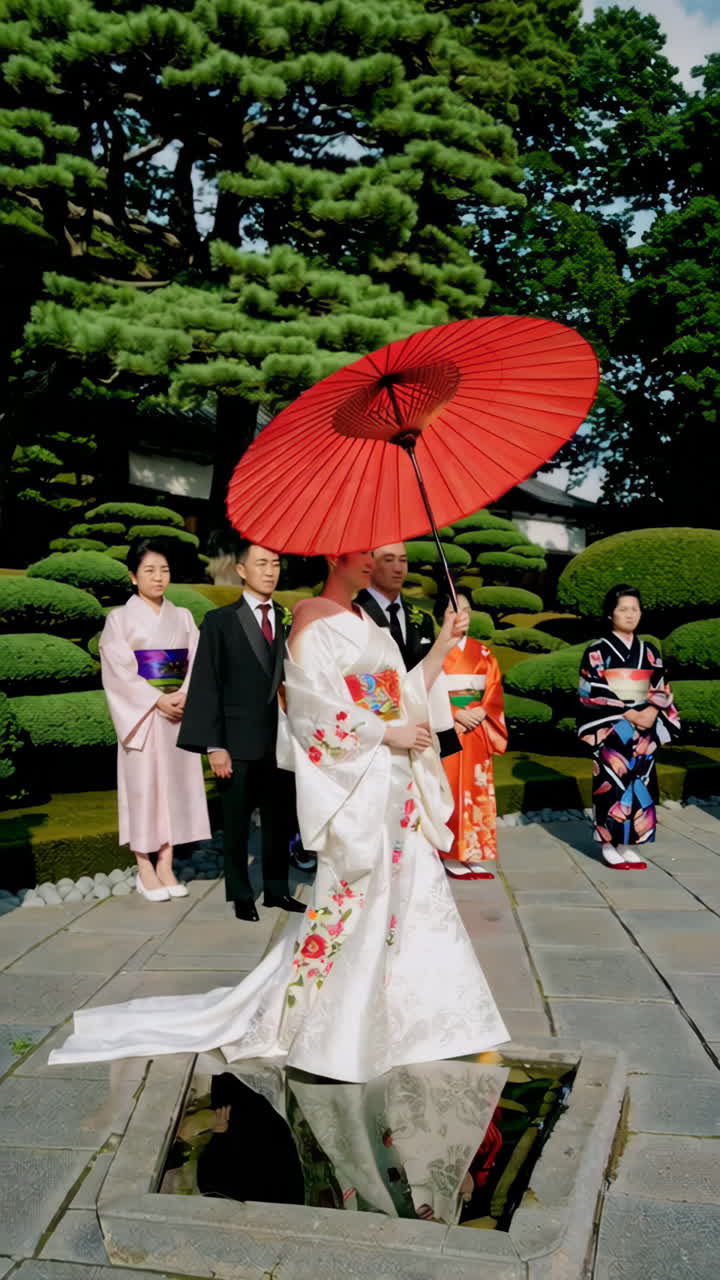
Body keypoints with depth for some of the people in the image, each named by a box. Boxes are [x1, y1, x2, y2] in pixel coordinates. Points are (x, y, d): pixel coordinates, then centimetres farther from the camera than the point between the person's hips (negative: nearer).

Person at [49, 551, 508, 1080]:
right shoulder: (313, 623, -11)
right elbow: (323, 713, -18)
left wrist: (443, 646, 3)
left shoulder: (369, 624, 15)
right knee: (351, 899, -1)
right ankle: (330, 1037, 18)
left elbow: (405, 695, 11)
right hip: (352, 783, -8)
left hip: (395, 782, 9)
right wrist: (389, 734, -13)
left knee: (414, 891, 12)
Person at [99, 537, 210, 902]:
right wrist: (157, 701, -15)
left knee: (175, 784, 4)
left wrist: (183, 696, -13)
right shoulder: (120, 618, 0)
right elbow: (120, 671, -8)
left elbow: (196, 663, 4)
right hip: (142, 715, -3)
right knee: (143, 786, -1)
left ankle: (166, 866, 13)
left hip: (179, 712, 4)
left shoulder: (183, 617, 11)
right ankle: (145, 870, 8)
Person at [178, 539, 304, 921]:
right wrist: (214, 746, -10)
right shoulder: (220, 621, -2)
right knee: (237, 823, 10)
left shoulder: (287, 620, 6)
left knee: (280, 818, 12)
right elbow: (206, 687, -5)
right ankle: (241, 895, 25)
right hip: (240, 742, -3)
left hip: (281, 739, 3)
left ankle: (277, 889, 28)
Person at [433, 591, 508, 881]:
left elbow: (494, 689, 7)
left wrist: (482, 712, -11)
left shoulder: (482, 652, 12)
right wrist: (457, 714, -17)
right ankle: (451, 856, 1)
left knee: (476, 789, 5)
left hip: (478, 729, 5)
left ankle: (473, 855, 11)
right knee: (450, 788, -5)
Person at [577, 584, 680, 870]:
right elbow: (594, 693, -11)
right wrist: (629, 714, -17)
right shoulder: (597, 650, -4)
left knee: (638, 782, 4)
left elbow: (661, 688, 9)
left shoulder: (649, 651, 11)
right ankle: (609, 845, 5)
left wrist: (652, 711, -12)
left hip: (644, 730, 5)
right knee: (612, 782, -5)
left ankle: (628, 845, 13)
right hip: (610, 730, -5)